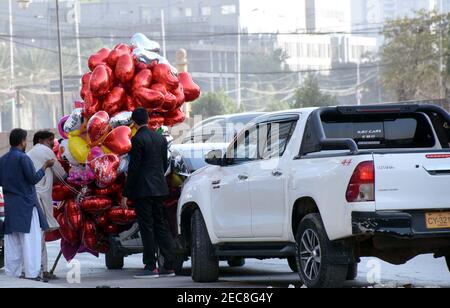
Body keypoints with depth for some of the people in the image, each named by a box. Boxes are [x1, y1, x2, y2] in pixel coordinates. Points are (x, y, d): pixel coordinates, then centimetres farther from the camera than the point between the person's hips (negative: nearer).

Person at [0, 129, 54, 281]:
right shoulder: (22, 158, -11)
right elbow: (34, 178, -11)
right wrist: (45, 166, 0)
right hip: (25, 203, -7)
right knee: (30, 239, -6)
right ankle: (32, 273, -10)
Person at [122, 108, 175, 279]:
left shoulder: (137, 140, -12)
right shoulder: (160, 138, 10)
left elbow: (134, 168, -14)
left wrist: (126, 194, -10)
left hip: (143, 189, -7)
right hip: (159, 188, 7)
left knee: (146, 228, -4)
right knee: (160, 225, 11)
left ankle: (151, 267, -3)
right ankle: (168, 266, 10)